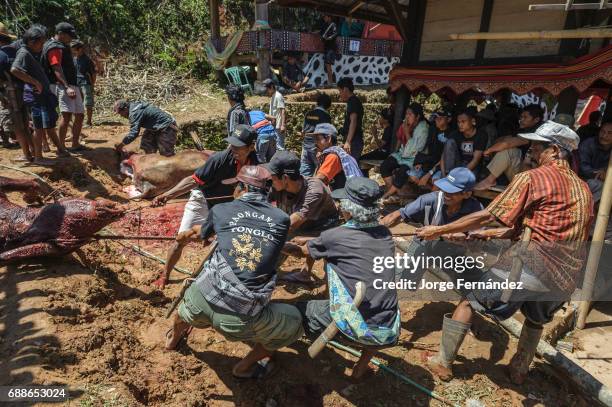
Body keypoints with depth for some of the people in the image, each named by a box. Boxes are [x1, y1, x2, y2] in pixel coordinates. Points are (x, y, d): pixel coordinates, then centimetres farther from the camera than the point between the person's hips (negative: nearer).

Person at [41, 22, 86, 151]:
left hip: (72, 85, 11)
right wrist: (67, 87, -33)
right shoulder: (54, 47, -9)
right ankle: (61, 147, -19)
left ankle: (75, 144, 22)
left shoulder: (62, 46, 21)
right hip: (62, 85, -11)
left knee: (80, 114, 13)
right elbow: (56, 69, -21)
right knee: (67, 115, -21)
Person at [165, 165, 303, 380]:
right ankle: (245, 366, 36)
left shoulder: (221, 210, 5)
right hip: (242, 318, -2)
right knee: (294, 322, 25)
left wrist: (184, 235, 53)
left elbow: (199, 234, 26)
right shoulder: (282, 220, 4)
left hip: (203, 300, 3)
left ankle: (174, 338, 70)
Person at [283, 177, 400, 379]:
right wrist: (318, 242, 31)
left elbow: (300, 251, 11)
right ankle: (364, 362, 33)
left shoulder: (335, 237, -8)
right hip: (391, 332, 5)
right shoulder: (385, 234, 5)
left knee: (299, 310, 15)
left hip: (358, 329, -4)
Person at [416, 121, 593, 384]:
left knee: (469, 302, 7)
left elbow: (486, 216, -10)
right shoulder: (583, 188, 17)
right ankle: (520, 370, 46)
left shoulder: (531, 178, -7)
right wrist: (493, 234, 18)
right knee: (536, 319, 33)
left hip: (532, 263, -7)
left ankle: (443, 363, 15)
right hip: (567, 277, 7)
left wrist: (439, 230, -4)